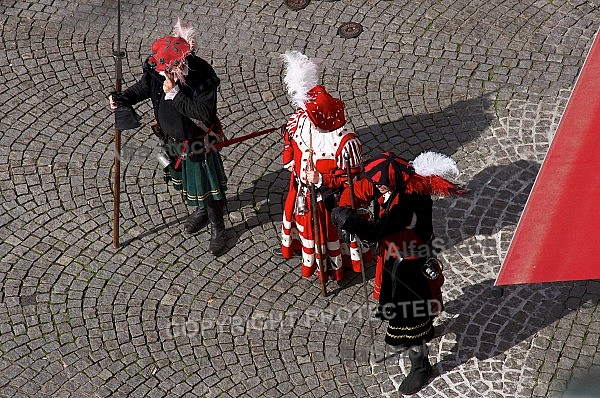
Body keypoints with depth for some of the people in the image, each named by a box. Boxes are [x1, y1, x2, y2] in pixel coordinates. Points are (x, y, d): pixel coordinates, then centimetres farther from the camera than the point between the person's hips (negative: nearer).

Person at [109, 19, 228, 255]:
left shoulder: (202, 77, -33)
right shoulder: (157, 69, -18)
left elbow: (205, 114, -37)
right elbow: (144, 87, 3)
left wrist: (175, 94, -39)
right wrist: (122, 99, -14)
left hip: (197, 143, -6)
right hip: (172, 139, 6)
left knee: (207, 186, 9)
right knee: (182, 180, 27)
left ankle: (217, 228, 34)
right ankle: (201, 211, 56)